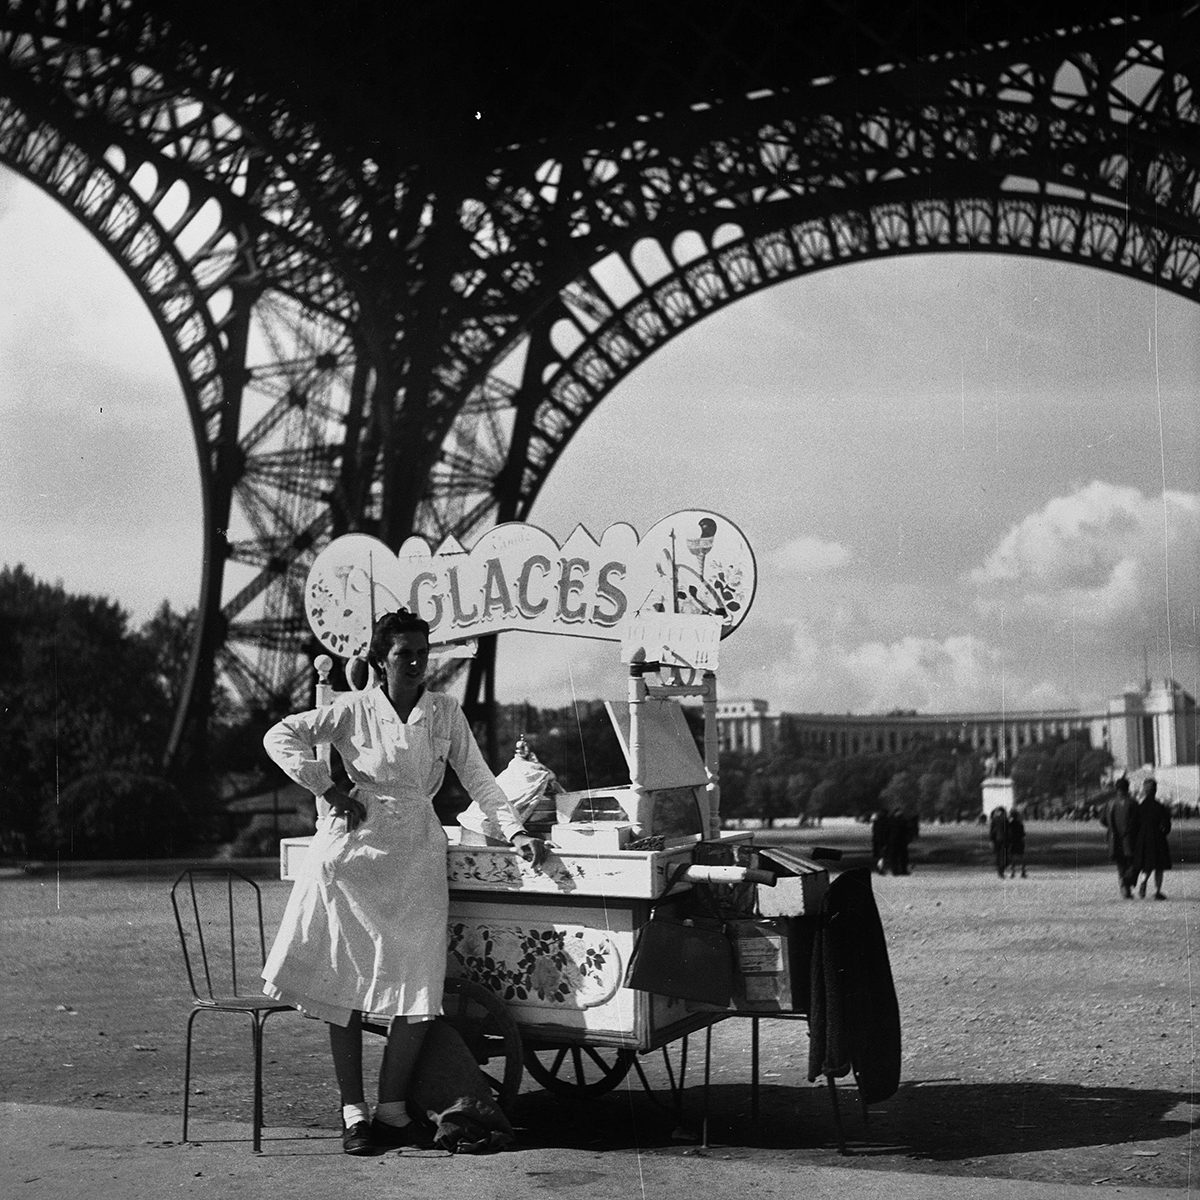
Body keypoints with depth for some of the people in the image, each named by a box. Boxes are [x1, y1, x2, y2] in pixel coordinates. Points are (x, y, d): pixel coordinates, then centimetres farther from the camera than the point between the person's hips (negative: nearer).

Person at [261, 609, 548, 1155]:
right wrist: (329, 791, -8)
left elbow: (477, 777, 8)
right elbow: (281, 736, -2)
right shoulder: (353, 710, 0)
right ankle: (353, 1111, 10)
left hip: (416, 858, 2)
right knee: (345, 985, 0)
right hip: (352, 853, -2)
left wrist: (515, 832, -2)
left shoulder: (445, 712, 7)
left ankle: (392, 1108, 8)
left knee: (416, 987, -4)